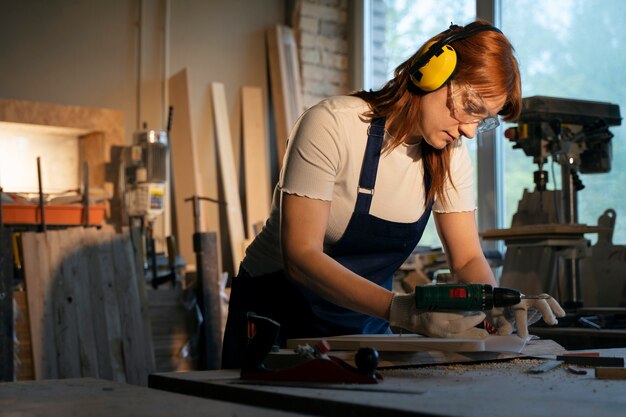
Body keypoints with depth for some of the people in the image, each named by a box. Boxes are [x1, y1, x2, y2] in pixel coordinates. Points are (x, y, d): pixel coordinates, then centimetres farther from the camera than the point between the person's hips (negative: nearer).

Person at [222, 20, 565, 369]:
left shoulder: (452, 154, 0)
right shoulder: (332, 125, -20)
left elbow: (468, 258, 0)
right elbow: (301, 257, -26)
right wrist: (402, 310, -37)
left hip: (366, 325, 5)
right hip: (278, 313, -5)